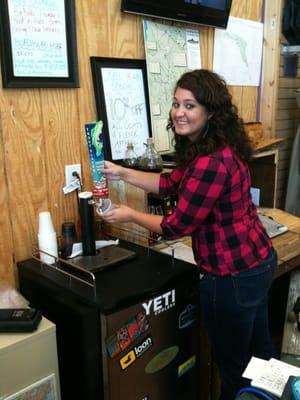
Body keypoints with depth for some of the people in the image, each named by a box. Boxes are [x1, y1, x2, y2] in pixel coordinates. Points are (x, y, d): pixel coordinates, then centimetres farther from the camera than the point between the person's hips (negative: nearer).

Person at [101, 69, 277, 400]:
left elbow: (177, 226, -21)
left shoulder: (212, 162, -28)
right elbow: (171, 183, 14)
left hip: (233, 276, -10)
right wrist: (123, 173, 7)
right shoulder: (213, 149, 5)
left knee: (233, 366, 14)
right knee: (259, 352, 29)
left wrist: (130, 215, -5)